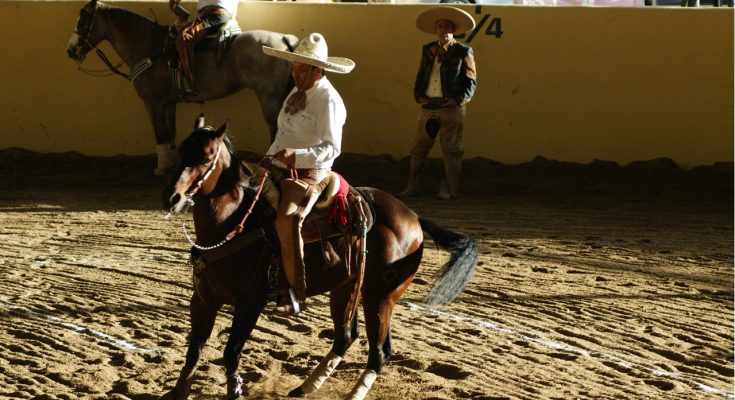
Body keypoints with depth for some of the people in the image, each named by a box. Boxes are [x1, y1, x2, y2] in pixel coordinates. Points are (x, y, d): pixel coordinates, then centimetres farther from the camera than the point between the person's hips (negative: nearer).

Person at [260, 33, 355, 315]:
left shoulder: (328, 101, -14)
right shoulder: (297, 92, 14)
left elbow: (331, 148, -22)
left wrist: (296, 155, -34)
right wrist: (269, 157, 10)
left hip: (308, 175, -10)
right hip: (279, 169, 10)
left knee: (287, 220, -32)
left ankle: (293, 294, -29)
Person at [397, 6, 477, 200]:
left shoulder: (463, 52, 1)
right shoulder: (428, 50, 14)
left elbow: (471, 80, 0)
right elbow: (420, 75, 19)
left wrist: (459, 99, -13)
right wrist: (418, 95, 2)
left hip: (451, 107, -4)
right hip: (428, 105, 4)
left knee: (451, 149, 0)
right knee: (418, 148, 6)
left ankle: (449, 190, 6)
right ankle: (413, 187, 13)